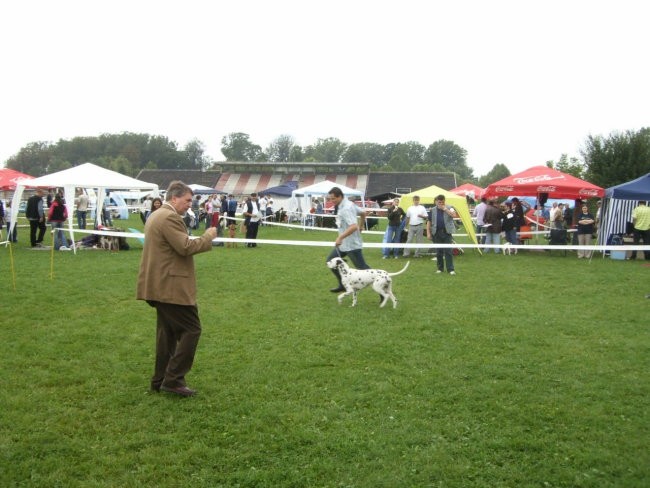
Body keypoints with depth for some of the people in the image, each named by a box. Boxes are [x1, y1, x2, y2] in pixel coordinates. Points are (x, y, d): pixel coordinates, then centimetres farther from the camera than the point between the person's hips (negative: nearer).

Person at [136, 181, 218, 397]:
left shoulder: (156, 215, 17)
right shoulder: (170, 217, -17)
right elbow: (186, 247, -22)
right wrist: (208, 236, -10)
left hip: (160, 285, 11)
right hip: (172, 286, -11)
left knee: (168, 332, 16)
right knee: (191, 329, -5)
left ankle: (160, 380, 22)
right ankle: (173, 379, -3)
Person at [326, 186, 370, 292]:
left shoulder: (345, 208, -23)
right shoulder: (348, 203, 6)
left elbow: (353, 226, -34)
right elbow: (363, 213, 18)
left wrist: (340, 238, -32)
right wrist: (361, 226, 29)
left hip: (352, 244, -10)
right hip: (344, 243, 10)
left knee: (362, 268, -3)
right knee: (331, 260, 14)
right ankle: (343, 284, 19)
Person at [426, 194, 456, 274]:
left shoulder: (448, 208, 4)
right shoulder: (433, 210, 8)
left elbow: (453, 215, -16)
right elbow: (429, 222, 9)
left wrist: (445, 209, -15)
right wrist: (428, 233, 1)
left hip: (447, 232, -2)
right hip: (436, 233, 2)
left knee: (448, 251, -5)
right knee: (438, 252, 8)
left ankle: (450, 269, -3)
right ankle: (440, 268, 19)